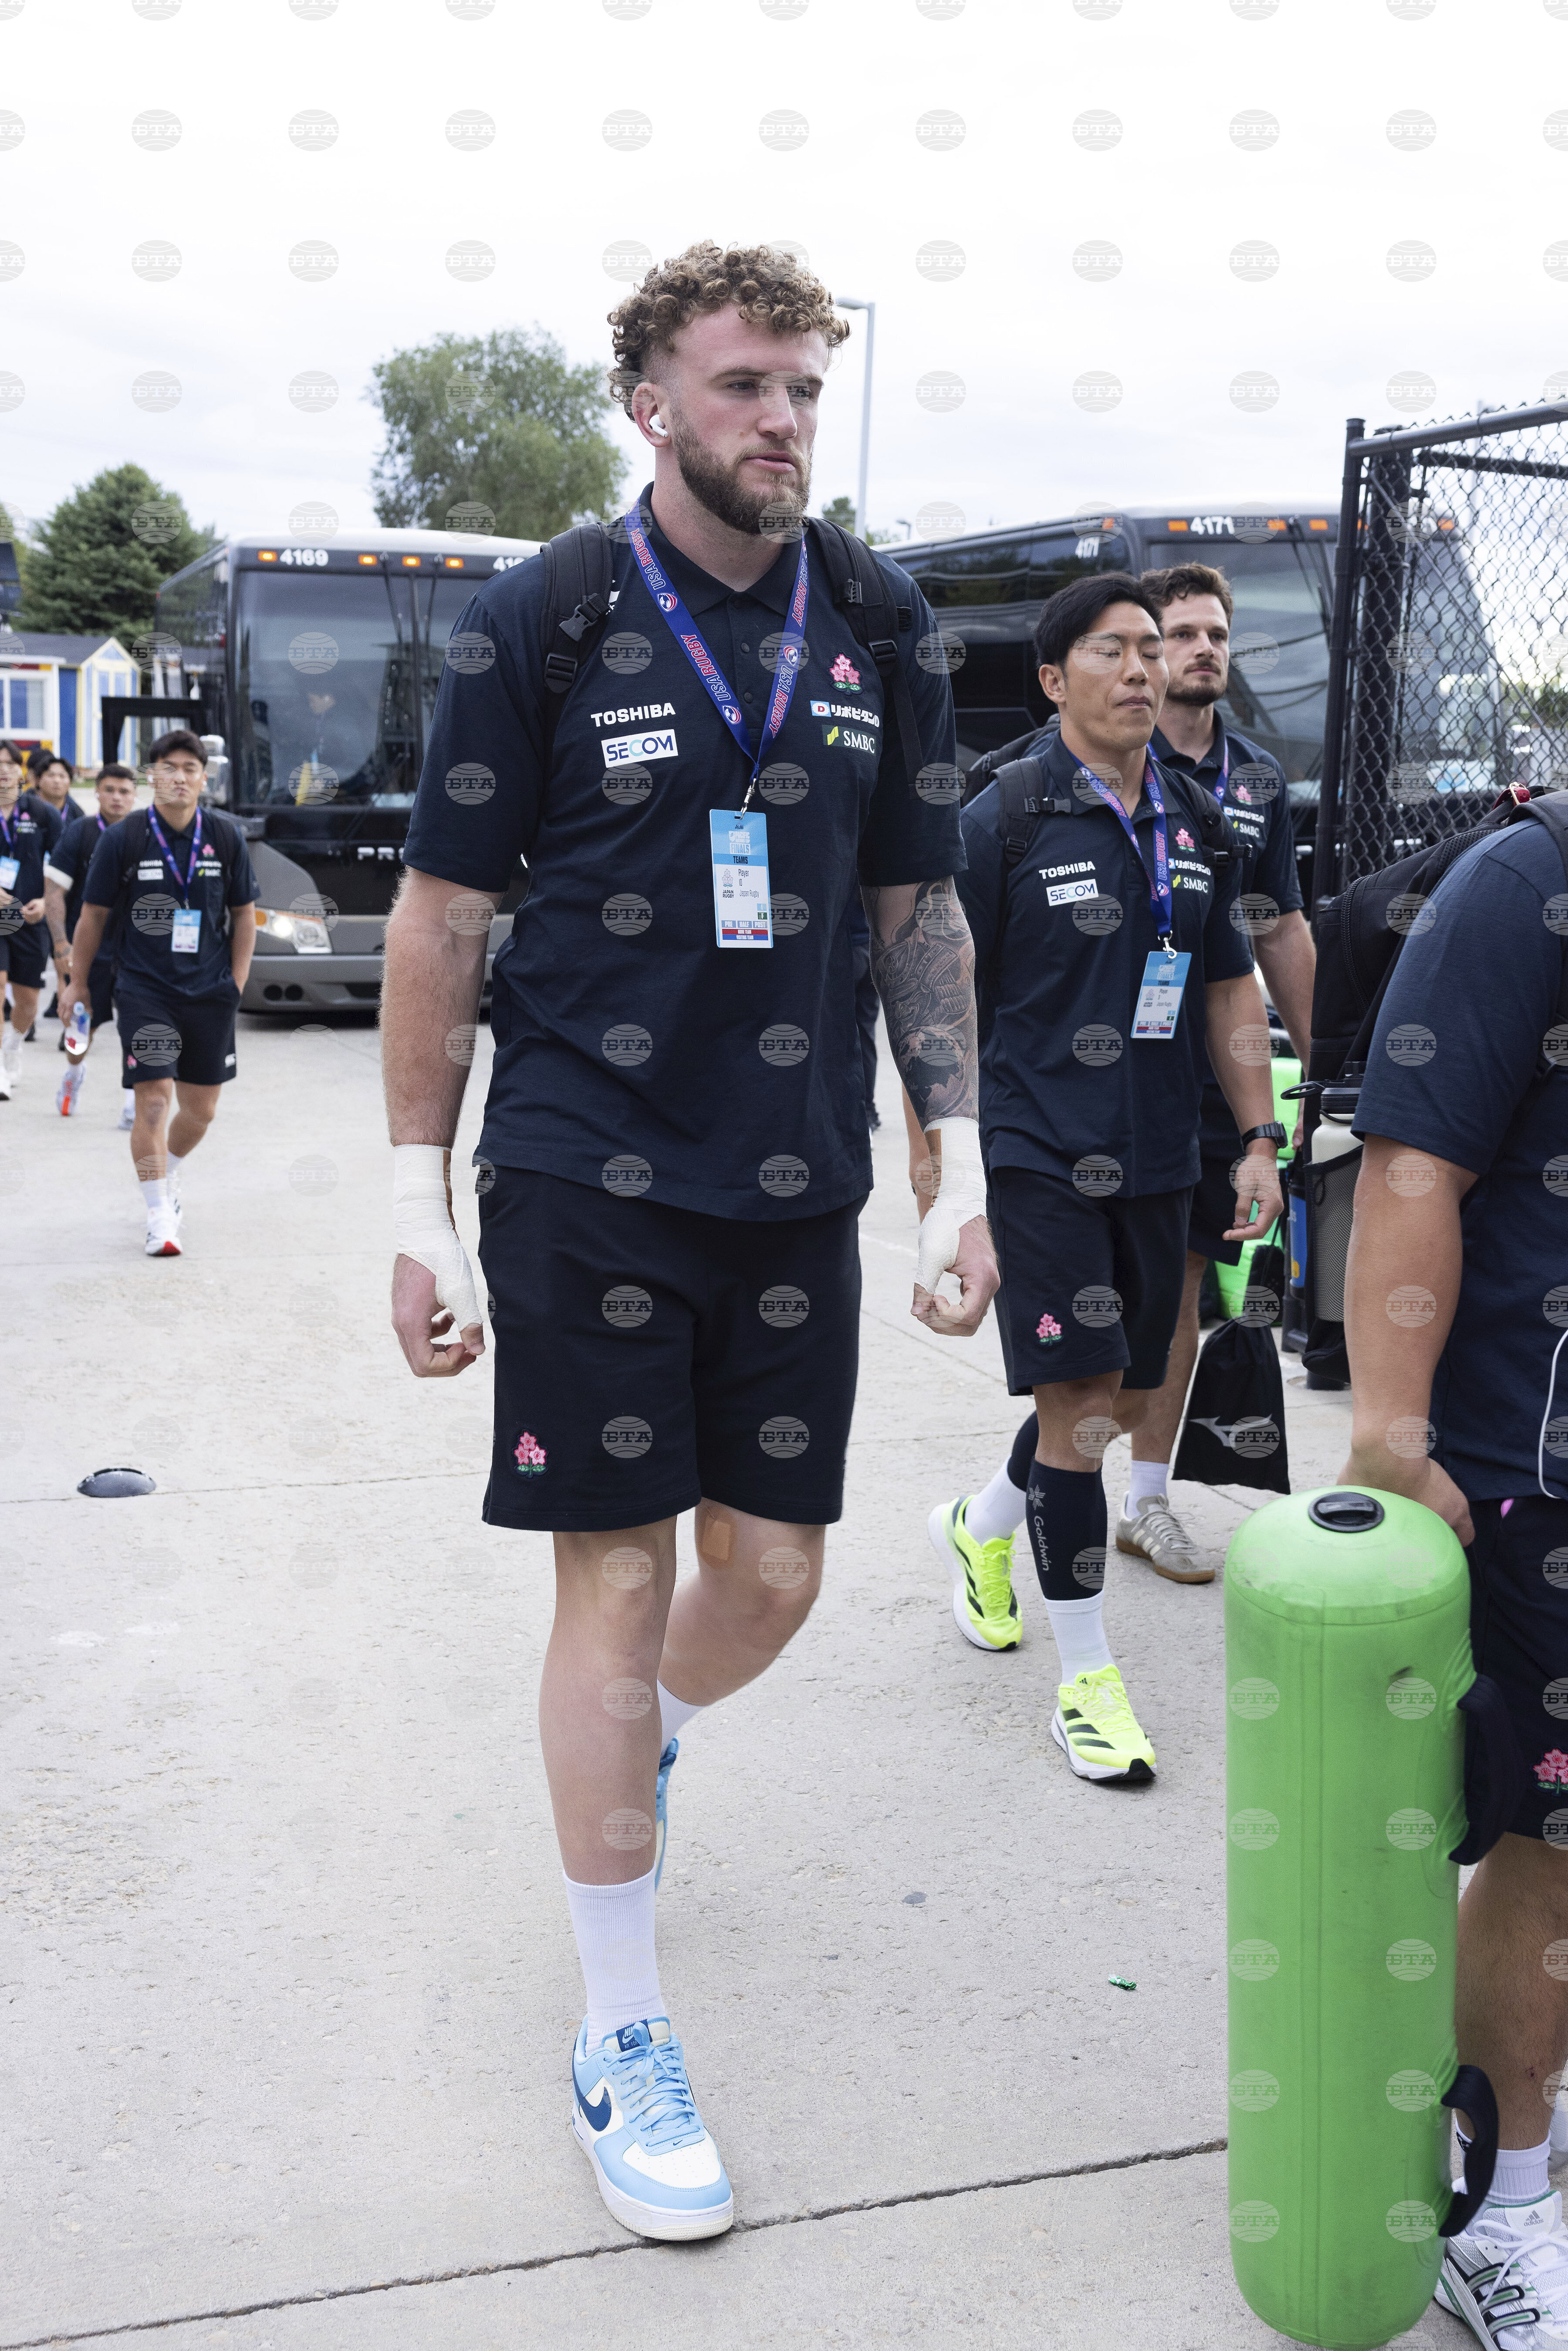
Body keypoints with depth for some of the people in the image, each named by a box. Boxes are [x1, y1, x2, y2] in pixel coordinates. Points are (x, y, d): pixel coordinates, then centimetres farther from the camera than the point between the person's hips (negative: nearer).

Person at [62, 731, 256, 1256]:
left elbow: (244, 913, 11)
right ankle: (160, 1217, -2)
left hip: (210, 994, 3)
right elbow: (94, 913, 5)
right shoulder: (122, 838, -4)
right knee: (153, 1099, -12)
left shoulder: (226, 836, 2)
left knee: (201, 1108, 10)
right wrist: (78, 982, 9)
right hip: (144, 990, -3)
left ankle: (167, 1180, 38)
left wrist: (236, 983, 6)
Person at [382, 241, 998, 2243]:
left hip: (795, 1190, 4)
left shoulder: (880, 634, 6)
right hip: (585, 1181, -3)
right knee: (617, 1580, 1)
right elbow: (441, 915, -2)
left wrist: (966, 1167, 5)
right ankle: (620, 2035, 18)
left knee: (773, 1574, 10)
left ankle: (645, 1741, 46)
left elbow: (919, 912, 11)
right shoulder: (535, 626, -4)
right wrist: (418, 1211, -6)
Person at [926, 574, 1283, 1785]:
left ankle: (983, 1526, 42)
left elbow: (1232, 992, 16)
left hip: (1158, 1163, 6)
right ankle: (1087, 1678, 4)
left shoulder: (1199, 821, 9)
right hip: (1041, 1157, -6)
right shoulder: (1001, 821, -7)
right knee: (1080, 1396, -8)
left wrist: (1261, 1141, 11)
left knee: (1126, 1397, 14)